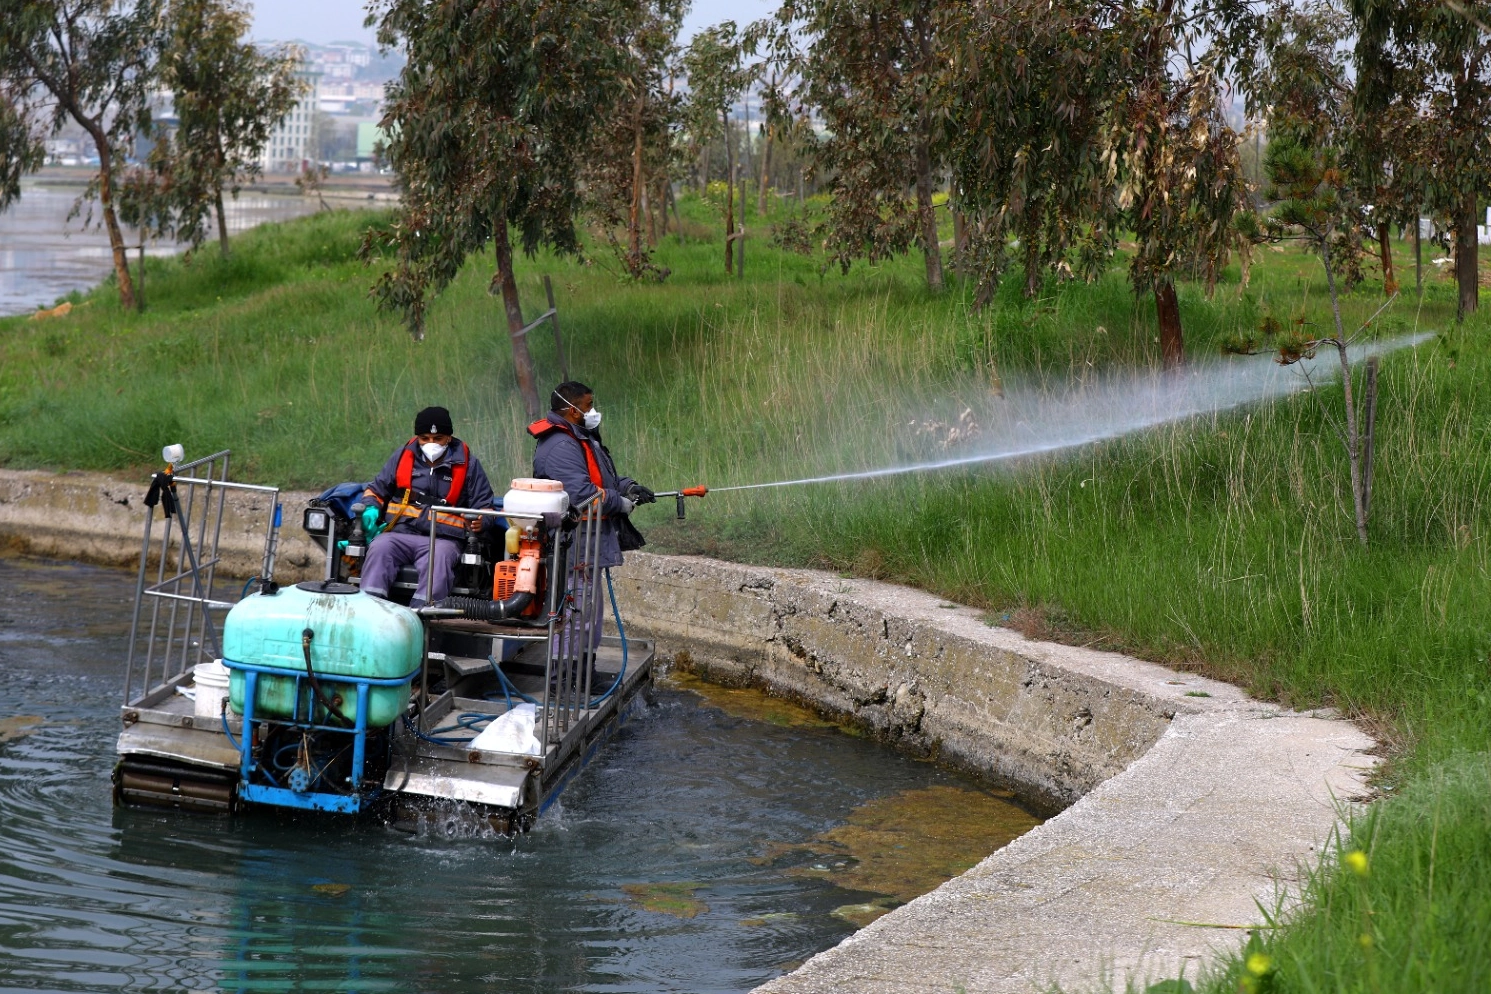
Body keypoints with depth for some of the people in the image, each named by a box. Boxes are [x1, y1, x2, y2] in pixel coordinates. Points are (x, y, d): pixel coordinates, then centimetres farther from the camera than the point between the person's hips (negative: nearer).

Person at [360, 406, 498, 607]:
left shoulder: (467, 464, 12)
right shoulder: (403, 457, 17)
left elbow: (484, 506, 17)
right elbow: (376, 490, 25)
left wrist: (480, 521, -8)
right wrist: (371, 509, 2)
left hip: (442, 539, -2)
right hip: (399, 532, 2)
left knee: (439, 559, -36)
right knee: (379, 549, -31)